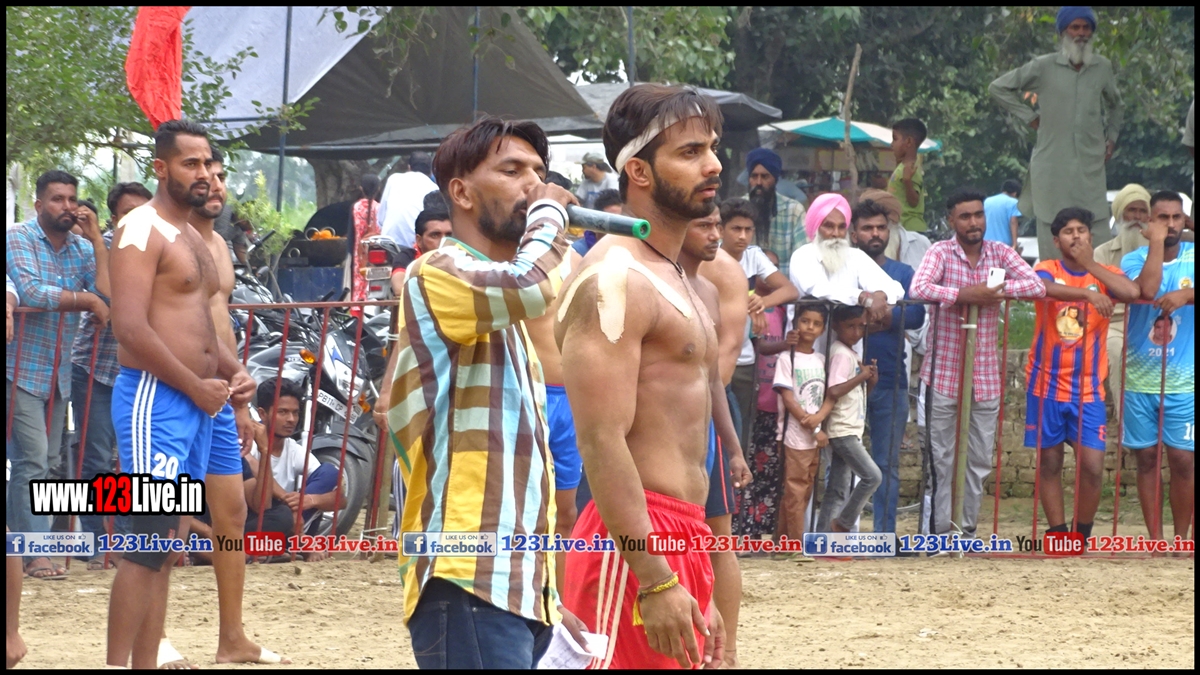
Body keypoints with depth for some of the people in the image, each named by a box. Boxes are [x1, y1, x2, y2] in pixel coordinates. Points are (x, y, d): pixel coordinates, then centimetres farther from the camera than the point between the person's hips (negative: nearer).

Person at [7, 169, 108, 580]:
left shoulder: (82, 248, 9)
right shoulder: (19, 239, -7)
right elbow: (31, 292, -22)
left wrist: (95, 238, -7)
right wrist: (88, 302, -16)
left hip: (58, 373, 6)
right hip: (23, 370, -6)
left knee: (49, 464, 7)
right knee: (33, 461, -10)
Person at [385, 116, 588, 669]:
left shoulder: (507, 314, 24)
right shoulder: (438, 274, -6)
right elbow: (536, 286, -27)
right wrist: (549, 213, -6)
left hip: (516, 583, 10)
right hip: (469, 584, -10)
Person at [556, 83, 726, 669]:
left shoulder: (674, 280, 20)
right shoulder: (613, 280, -12)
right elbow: (602, 444, -20)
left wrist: (697, 594, 24)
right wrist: (655, 584, -25)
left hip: (680, 539, 10)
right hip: (633, 543, -10)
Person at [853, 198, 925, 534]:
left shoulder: (903, 273, 13)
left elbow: (917, 315, -4)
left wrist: (885, 316, -20)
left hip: (890, 381, 2)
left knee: (888, 465, 6)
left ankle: (885, 534, 10)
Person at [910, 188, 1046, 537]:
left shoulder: (1000, 253, 5)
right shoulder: (940, 253, -5)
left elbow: (1037, 286, -7)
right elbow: (918, 289, -23)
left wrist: (997, 289, -18)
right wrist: (965, 294, -25)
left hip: (986, 375, 4)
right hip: (944, 373, -4)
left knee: (980, 458, 9)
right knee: (942, 458, 1)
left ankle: (967, 527, 19)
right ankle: (940, 531, 7)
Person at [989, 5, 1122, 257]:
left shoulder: (1102, 68, 10)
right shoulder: (1043, 67, 0)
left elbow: (1114, 105, 29)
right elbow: (998, 88, 7)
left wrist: (1111, 137, 16)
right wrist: (1029, 116, 2)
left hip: (1091, 165, 3)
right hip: (1052, 167, -3)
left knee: (1098, 235, -1)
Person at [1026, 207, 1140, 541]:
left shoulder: (1105, 274, 5)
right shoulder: (1047, 269, 1)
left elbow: (1132, 292, -18)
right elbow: (1042, 286, -25)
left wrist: (1089, 264, -13)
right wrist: (1087, 295, -39)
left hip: (1088, 388, 0)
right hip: (1046, 384, 0)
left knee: (1092, 468, -8)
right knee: (1049, 464, 5)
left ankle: (1082, 536, 10)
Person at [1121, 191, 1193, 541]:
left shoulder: (1192, 256, 3)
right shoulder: (1134, 259, 2)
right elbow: (1147, 290, -18)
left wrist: (1186, 295, -30)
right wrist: (1156, 242, -14)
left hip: (1183, 381, -1)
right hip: (1140, 379, 1)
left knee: (1182, 459, -4)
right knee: (1147, 457, 4)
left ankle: (1181, 536, 7)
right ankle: (1155, 538, 10)